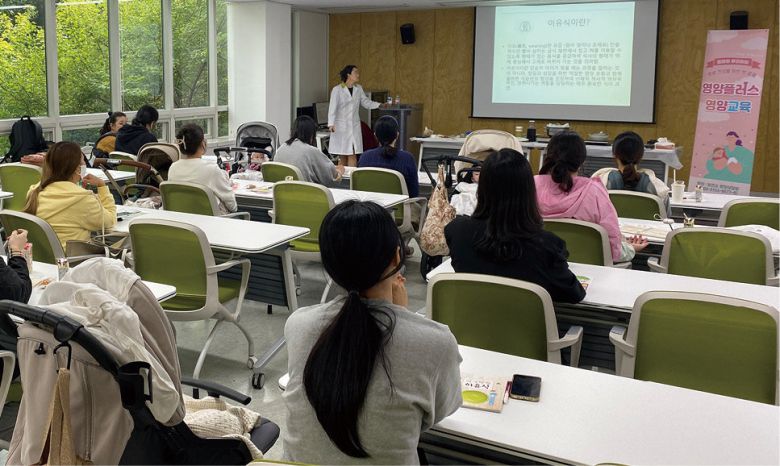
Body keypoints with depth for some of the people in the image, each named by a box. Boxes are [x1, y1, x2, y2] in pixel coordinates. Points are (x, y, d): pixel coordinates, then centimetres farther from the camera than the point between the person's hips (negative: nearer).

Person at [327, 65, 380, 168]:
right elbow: (332, 108, -13)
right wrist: (331, 124, -23)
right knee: (342, 158, 3)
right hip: (341, 126, -4)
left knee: (353, 157, -2)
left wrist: (379, 105, 4)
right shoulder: (337, 89, -7)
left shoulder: (358, 89, 9)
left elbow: (366, 103, 15)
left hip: (354, 126, 4)